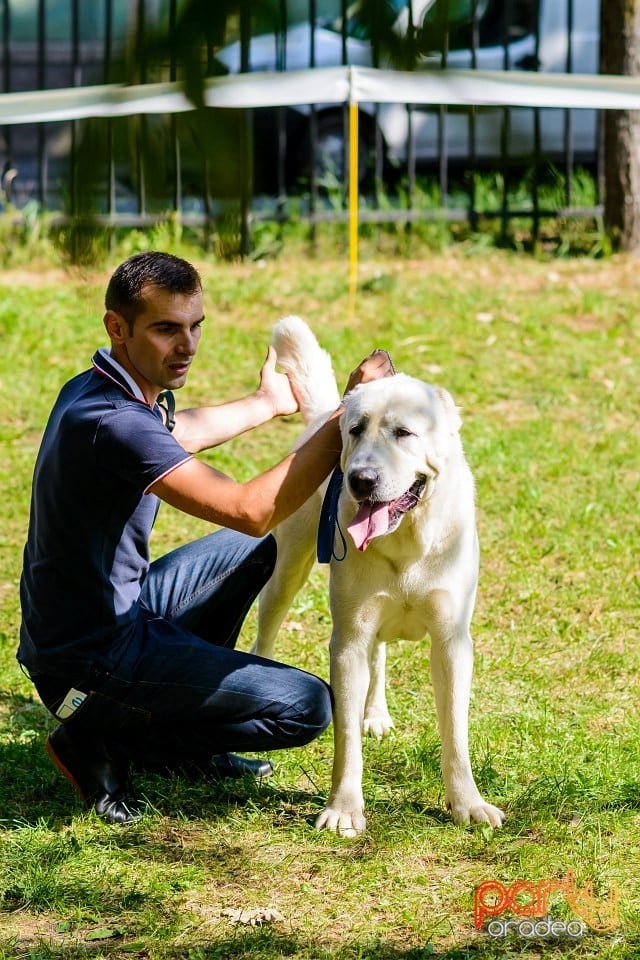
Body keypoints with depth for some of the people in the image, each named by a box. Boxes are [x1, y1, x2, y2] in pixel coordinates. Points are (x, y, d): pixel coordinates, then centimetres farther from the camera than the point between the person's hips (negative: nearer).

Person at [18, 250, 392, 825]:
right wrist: (346, 417, -28)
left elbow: (175, 434, 27)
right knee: (308, 707, -10)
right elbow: (251, 511, -33)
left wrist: (266, 405, 38)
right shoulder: (112, 421, -30)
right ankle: (105, 741, -1)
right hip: (91, 662, -10)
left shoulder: (99, 389, 2)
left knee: (252, 552, 25)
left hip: (116, 608, 10)